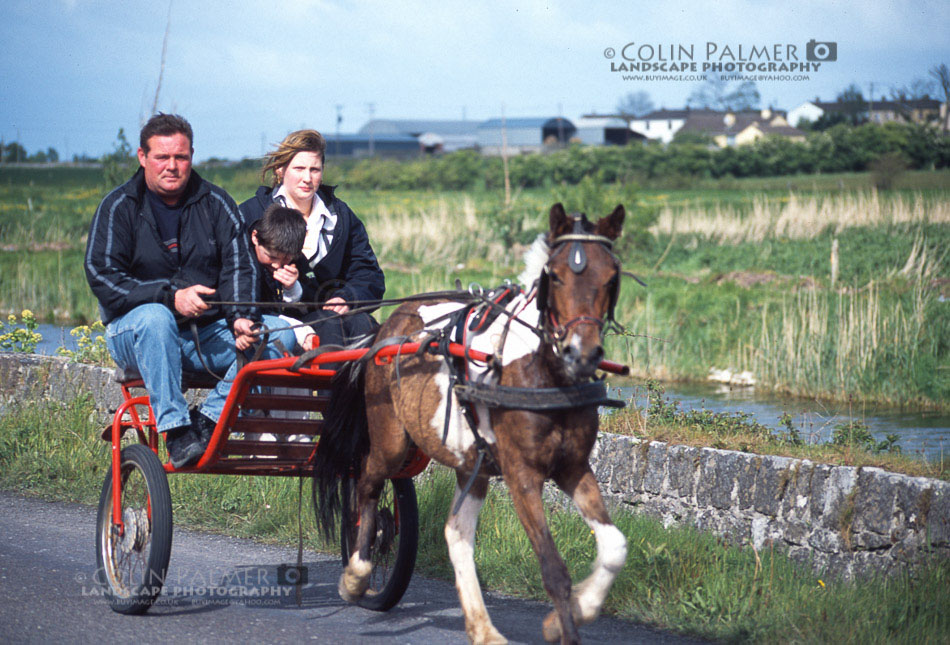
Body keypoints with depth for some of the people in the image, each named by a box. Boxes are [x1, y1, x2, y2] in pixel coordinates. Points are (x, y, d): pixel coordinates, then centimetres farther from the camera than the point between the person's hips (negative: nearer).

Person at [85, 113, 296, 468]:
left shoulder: (215, 203, 8)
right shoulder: (119, 207, 0)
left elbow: (238, 265, -1)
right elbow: (101, 276, -10)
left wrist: (241, 317, -22)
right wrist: (171, 296, -22)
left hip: (208, 333, 3)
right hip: (134, 331, -3)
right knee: (155, 317, -38)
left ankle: (208, 422, -25)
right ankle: (176, 431, -37)